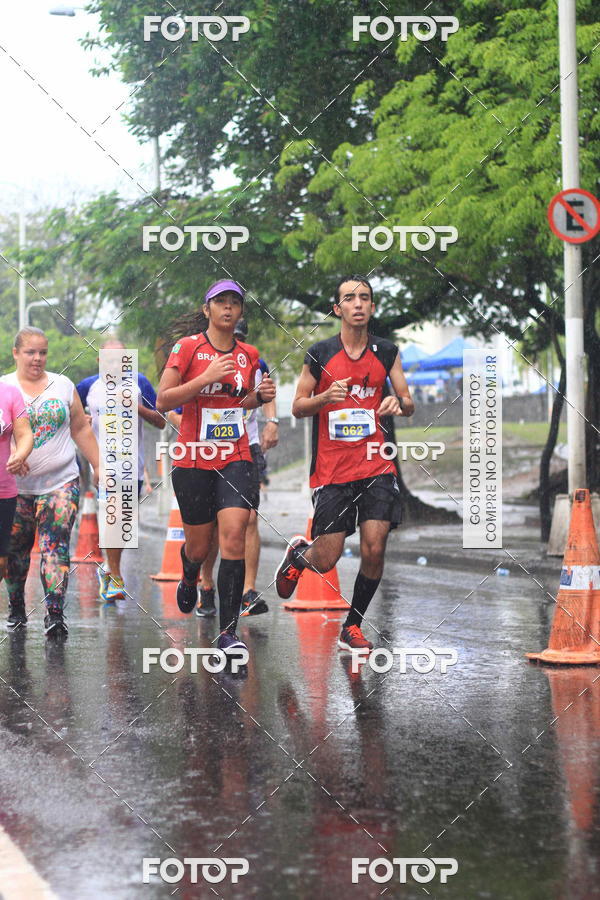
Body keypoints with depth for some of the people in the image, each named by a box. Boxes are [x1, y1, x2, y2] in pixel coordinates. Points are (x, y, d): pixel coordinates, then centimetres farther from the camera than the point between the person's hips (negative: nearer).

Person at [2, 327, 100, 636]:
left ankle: (55, 611, -17)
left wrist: (98, 466, 13)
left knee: (56, 544, -12)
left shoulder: (63, 385, 10)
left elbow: (81, 429, 16)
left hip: (61, 482, 0)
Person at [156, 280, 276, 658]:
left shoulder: (249, 354, 9)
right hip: (193, 459, -2)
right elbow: (163, 402, -8)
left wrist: (260, 397, 3)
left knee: (234, 535, -17)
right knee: (199, 546, 8)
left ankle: (229, 631, -14)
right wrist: (206, 378, -18)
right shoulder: (188, 347, -4)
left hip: (236, 458, 2)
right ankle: (190, 578, 48)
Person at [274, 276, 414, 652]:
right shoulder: (320, 354, 0)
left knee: (374, 549, -9)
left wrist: (398, 402, -13)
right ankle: (299, 553, 36)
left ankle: (353, 628, 11)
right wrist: (325, 397, -16)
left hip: (377, 466, 2)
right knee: (326, 560, -2)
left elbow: (409, 403, 11)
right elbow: (298, 406, 5)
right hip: (332, 469, -2)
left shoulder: (387, 352, 6)